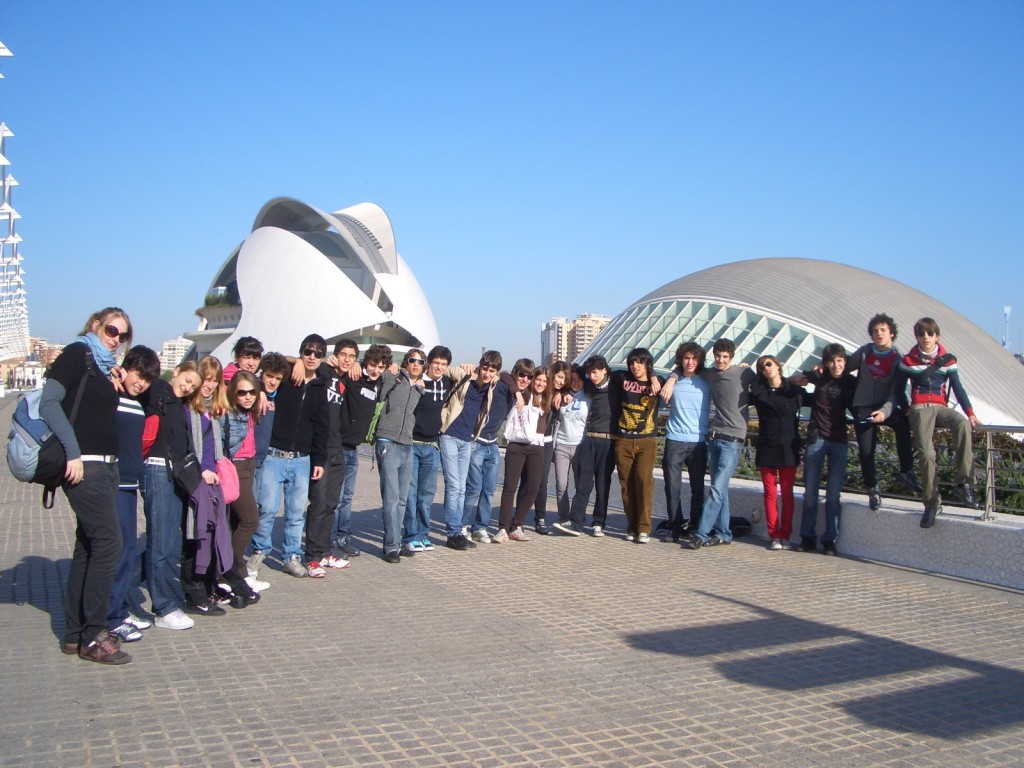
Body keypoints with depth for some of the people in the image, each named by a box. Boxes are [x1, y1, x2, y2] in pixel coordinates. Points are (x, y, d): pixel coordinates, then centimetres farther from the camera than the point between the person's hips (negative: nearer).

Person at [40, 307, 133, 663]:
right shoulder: (77, 353, -5)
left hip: (104, 466, 9)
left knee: (88, 547, 12)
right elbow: (49, 402, -16)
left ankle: (75, 634, 20)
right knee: (108, 543, -10)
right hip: (84, 466, -9)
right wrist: (73, 454, -20)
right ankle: (92, 637, -1)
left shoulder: (103, 366, 19)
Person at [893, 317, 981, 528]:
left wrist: (970, 413, -2)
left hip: (940, 408, 1)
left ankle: (963, 483, -30)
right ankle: (932, 503, -13)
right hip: (920, 408, -1)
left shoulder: (948, 360, 12)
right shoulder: (908, 360, 11)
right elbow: (899, 389, 17)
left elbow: (958, 388, 10)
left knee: (963, 424, -35)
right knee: (926, 452, -23)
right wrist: (907, 410, 6)